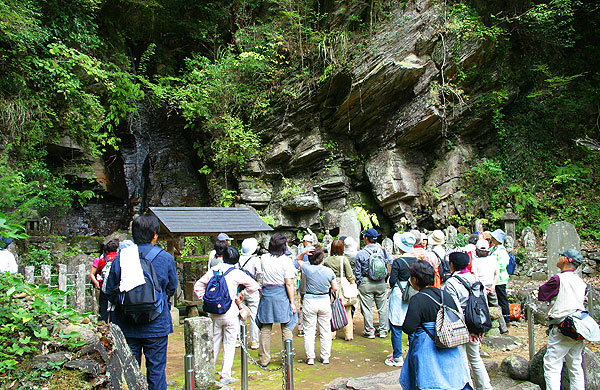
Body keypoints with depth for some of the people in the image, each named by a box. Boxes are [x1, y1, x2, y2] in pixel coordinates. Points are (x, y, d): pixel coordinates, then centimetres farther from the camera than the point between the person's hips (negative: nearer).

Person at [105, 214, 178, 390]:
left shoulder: (120, 257, -6)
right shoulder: (166, 258, -8)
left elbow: (110, 292, 2)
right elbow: (171, 289, 5)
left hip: (126, 326, 2)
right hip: (157, 325, -1)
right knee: (156, 370, 9)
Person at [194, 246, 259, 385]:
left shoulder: (213, 271, 1)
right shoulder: (236, 273, -9)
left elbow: (198, 286, 10)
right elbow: (254, 286, -7)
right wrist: (241, 295, 6)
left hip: (213, 313, 4)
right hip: (230, 314, -4)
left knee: (213, 343, 16)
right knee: (229, 345, 7)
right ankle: (225, 376, 11)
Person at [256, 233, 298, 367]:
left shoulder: (263, 258, 0)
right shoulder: (286, 260, -11)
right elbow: (289, 283, -12)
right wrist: (292, 302, -6)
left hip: (267, 294, 3)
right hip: (282, 295, -3)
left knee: (265, 328, 11)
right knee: (286, 328, 8)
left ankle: (264, 359, 19)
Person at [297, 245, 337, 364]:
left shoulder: (307, 269, -11)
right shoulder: (329, 271, -6)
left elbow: (298, 260, 9)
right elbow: (335, 288, 3)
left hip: (309, 302, -2)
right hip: (324, 301, 2)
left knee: (309, 331, 6)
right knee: (325, 331, 12)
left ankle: (310, 358, 10)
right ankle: (325, 357, 18)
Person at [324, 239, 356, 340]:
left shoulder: (326, 260, 1)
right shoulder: (344, 259, -8)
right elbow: (350, 276, -5)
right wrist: (354, 286, 6)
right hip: (343, 286, -3)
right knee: (347, 312, 7)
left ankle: (331, 334, 15)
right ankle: (348, 335, 12)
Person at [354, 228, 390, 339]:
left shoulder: (360, 253, -6)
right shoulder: (383, 251, -1)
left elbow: (357, 271, -2)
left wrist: (358, 283, 8)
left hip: (366, 283, -2)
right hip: (381, 283, 3)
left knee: (367, 308, 5)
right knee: (383, 307, 11)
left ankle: (370, 332, 8)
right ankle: (383, 331, 17)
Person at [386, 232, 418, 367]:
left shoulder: (397, 262, -13)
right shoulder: (416, 261, 0)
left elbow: (392, 282, -13)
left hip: (398, 296, -5)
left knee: (396, 328, 3)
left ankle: (397, 358, 6)